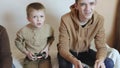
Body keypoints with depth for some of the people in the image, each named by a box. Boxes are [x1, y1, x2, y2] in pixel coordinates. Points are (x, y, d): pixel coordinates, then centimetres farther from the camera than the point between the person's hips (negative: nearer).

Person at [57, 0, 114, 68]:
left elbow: (101, 46, -16)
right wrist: (74, 61, -48)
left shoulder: (99, 19, -19)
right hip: (68, 52, -3)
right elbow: (63, 47, -26)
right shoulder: (66, 19, -27)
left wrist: (100, 59, -39)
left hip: (85, 52, 4)